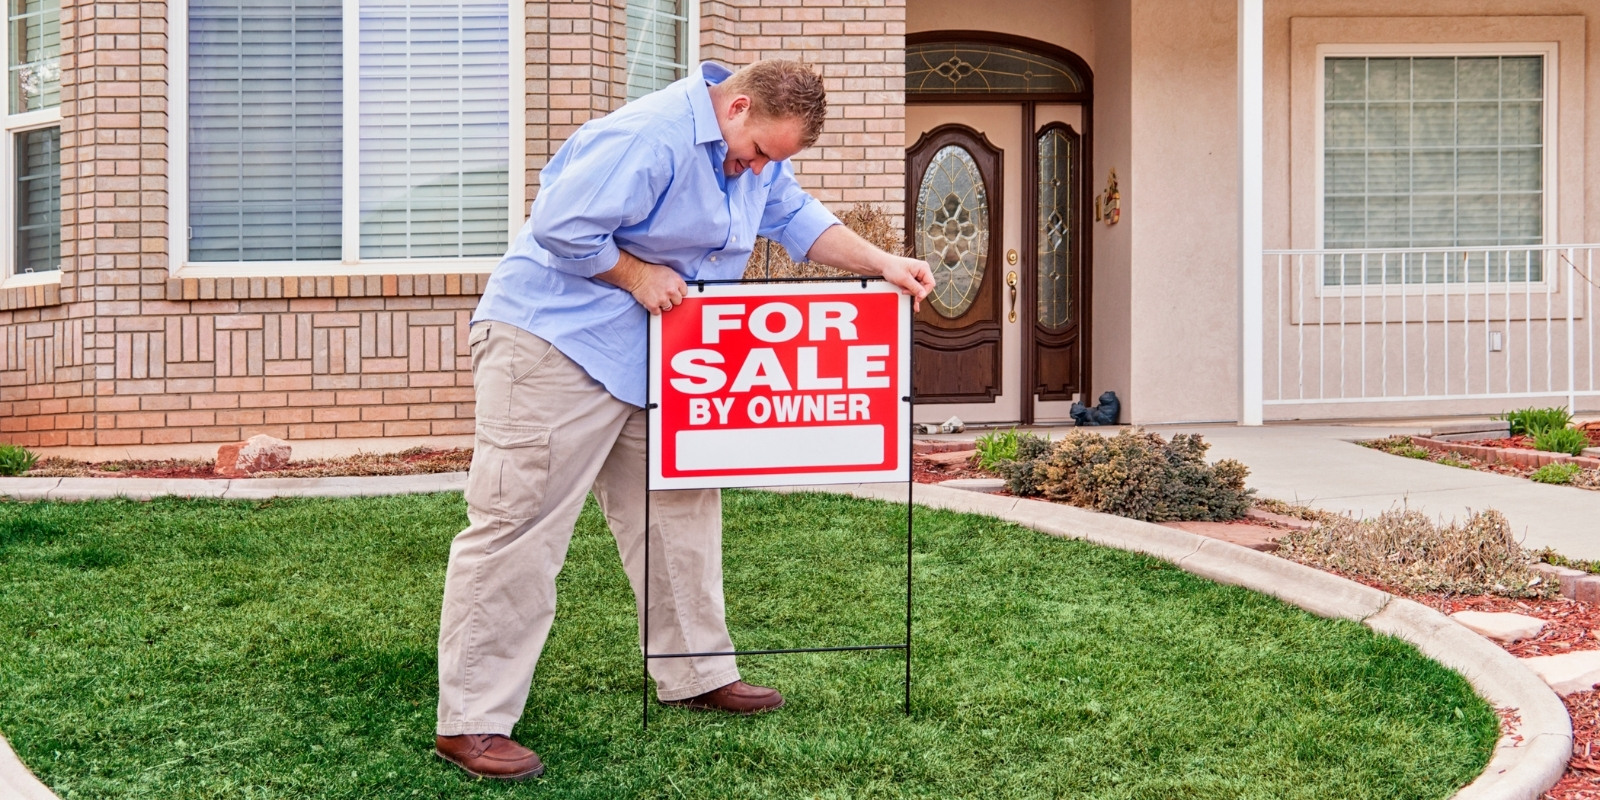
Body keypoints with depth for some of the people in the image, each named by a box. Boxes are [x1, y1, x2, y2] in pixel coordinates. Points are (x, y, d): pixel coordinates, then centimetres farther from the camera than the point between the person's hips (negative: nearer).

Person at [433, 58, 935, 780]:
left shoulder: (756, 153, 6)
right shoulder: (648, 138, -25)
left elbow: (798, 220, 13)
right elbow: (562, 229, -27)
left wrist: (881, 264, 1)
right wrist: (638, 275, -17)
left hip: (654, 355, 10)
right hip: (556, 342, -10)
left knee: (678, 512, 14)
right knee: (518, 526, -10)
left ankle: (695, 675, 28)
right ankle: (472, 722, -7)